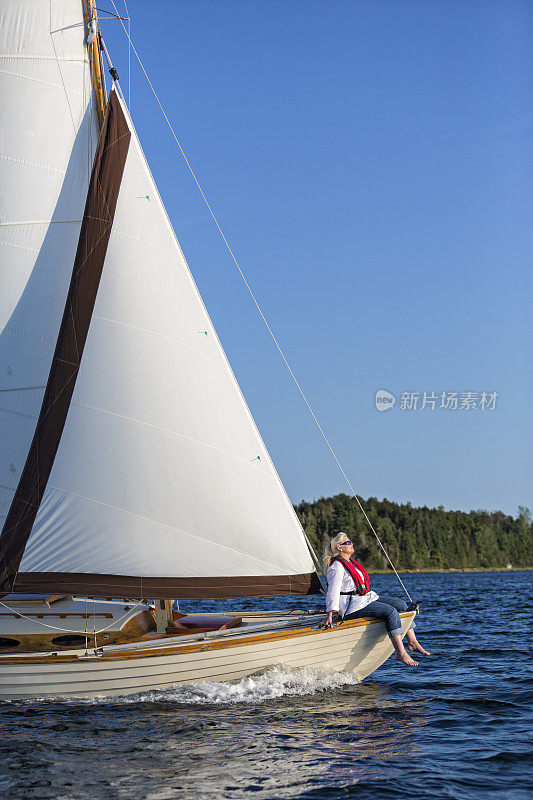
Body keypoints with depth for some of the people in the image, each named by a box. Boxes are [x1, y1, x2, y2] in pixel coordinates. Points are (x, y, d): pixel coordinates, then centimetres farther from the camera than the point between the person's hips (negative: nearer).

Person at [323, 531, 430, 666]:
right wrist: (330, 615, -22)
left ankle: (412, 642, -2)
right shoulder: (336, 567, -11)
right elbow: (333, 592, -17)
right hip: (353, 607, -10)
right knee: (390, 611, -26)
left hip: (367, 598, 10)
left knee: (400, 604, -3)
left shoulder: (351, 563, 19)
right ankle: (401, 653, -30)